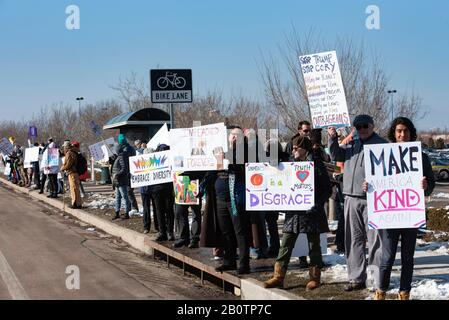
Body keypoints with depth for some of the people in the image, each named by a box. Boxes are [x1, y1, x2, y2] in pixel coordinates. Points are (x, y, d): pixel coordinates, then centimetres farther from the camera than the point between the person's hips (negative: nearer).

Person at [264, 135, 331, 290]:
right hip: (293, 210, 5)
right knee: (285, 245, 1)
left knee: (314, 245, 6)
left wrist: (317, 204, -14)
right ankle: (278, 277, 2)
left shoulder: (316, 164, -5)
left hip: (311, 211, -5)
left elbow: (327, 188, -5)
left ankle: (315, 277, 15)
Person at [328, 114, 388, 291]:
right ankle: (357, 278, 16)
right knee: (354, 240, 9)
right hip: (351, 198, 6)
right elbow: (336, 156, 17)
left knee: (375, 239, -5)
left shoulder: (381, 144, -2)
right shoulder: (351, 144, 20)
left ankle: (377, 278, 0)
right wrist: (333, 139, 2)